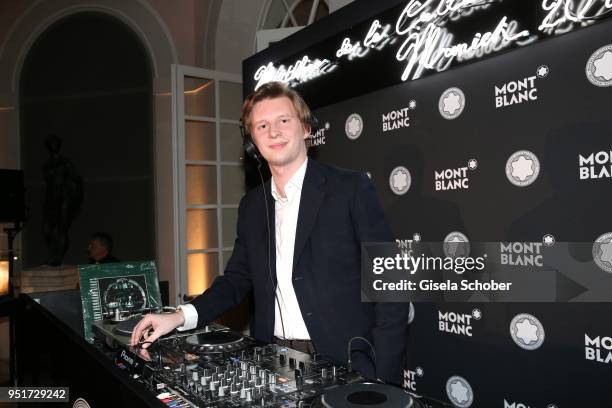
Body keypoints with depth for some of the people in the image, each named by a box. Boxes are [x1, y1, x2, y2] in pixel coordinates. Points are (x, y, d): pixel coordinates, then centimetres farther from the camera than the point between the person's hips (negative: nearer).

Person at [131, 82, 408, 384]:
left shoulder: (351, 188, -9)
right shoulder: (251, 205, 7)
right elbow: (237, 279, 12)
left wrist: (381, 378, -16)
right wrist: (181, 317, -3)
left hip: (342, 367, -4)